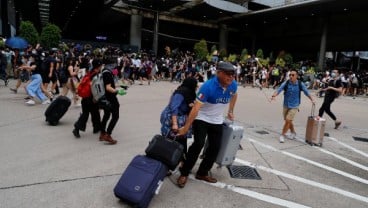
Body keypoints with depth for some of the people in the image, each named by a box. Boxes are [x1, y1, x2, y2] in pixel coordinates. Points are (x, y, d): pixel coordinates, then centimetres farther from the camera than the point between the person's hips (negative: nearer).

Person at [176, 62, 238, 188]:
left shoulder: (233, 85, -11)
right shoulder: (208, 86, -29)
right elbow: (196, 107, -33)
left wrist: (230, 111, 17)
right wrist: (186, 127, -34)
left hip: (217, 121, 6)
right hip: (201, 119, -6)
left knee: (215, 148, 4)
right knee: (198, 144, -19)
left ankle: (202, 173, 21)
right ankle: (184, 173, -3)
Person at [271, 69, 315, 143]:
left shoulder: (300, 84, -9)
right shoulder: (286, 83, -10)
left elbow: (306, 92, 1)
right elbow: (279, 90, -20)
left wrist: (312, 99, -10)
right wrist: (274, 95, -39)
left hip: (294, 106, -2)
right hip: (286, 105, 2)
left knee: (288, 120, -13)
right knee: (288, 121, 16)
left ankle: (283, 135, 3)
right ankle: (293, 132, 42)